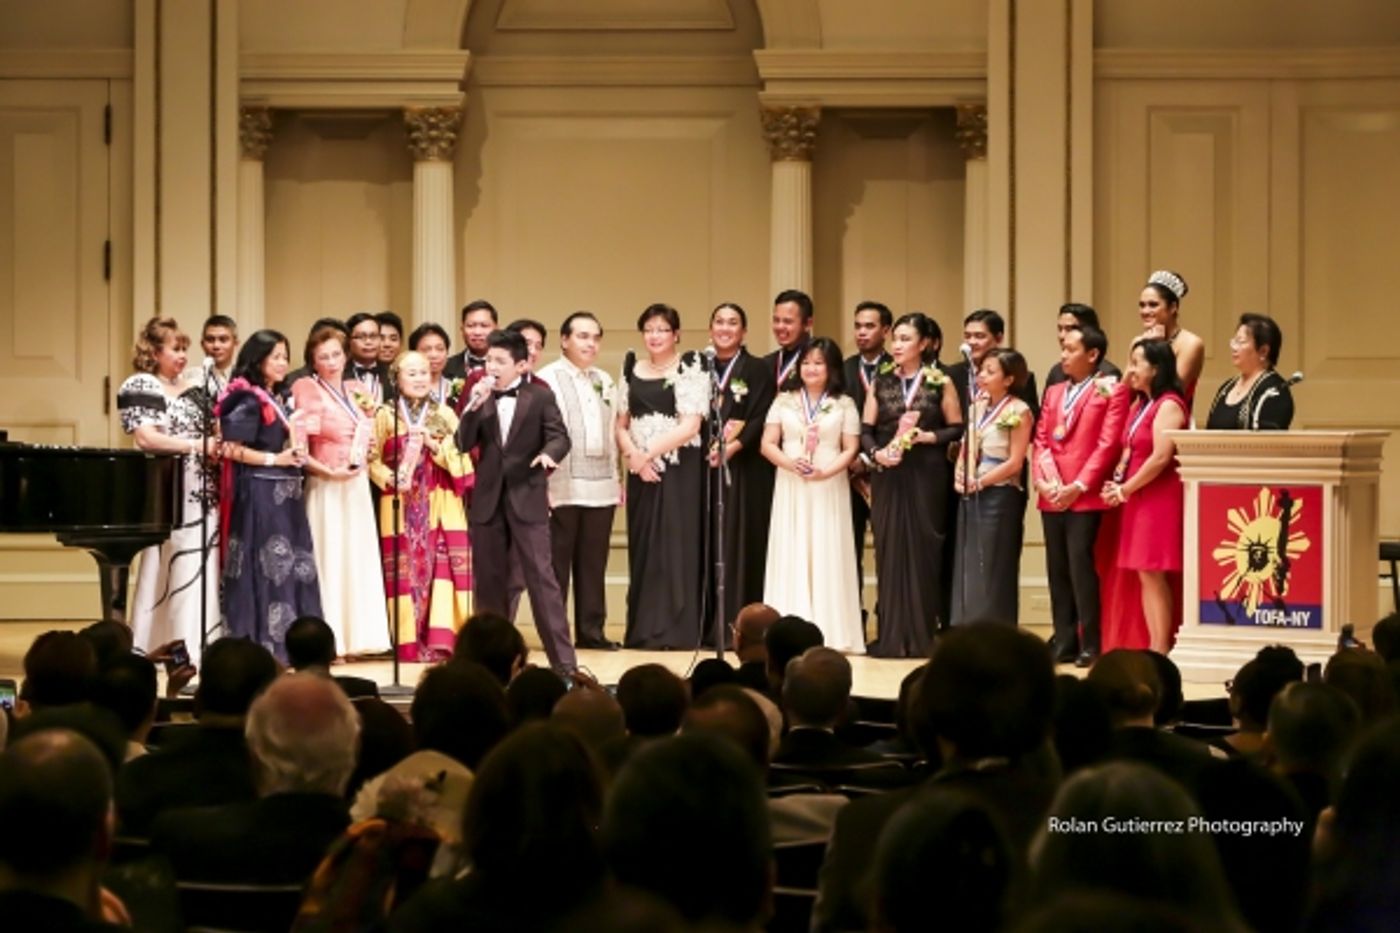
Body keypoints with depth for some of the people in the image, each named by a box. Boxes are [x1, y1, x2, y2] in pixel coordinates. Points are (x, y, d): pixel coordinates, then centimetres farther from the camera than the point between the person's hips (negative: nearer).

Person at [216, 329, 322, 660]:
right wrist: (276, 459, -15)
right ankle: (261, 646, -4)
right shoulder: (247, 400, -10)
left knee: (292, 566, 7)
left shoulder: (277, 400, 16)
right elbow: (232, 449, -16)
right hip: (260, 493, -9)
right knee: (265, 568, -7)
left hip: (284, 493, 9)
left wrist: (296, 455, 9)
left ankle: (287, 646, 10)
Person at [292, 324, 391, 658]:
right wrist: (329, 472, -19)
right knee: (328, 559, -6)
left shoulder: (358, 391, 13)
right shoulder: (307, 391, -5)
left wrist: (371, 413, 6)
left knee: (359, 557, 6)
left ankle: (357, 636, 11)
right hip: (325, 489, -6)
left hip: (358, 485, 6)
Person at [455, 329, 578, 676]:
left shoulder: (540, 396, 2)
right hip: (488, 500, 4)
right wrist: (475, 405, -12)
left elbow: (560, 436, -4)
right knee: (489, 581, 7)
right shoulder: (480, 399, 9)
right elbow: (463, 444, 1)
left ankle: (564, 661, -9)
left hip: (528, 500, -4)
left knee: (541, 577, -8)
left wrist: (549, 454, -26)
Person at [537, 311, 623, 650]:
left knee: (593, 563, 8)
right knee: (556, 562, -1)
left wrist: (616, 476, 16)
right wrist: (542, 481, -15)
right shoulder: (547, 379, -3)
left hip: (601, 487, 6)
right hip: (563, 488, -6)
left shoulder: (604, 381, 18)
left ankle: (591, 630, 13)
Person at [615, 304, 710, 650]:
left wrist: (650, 453, -13)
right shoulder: (632, 370, 12)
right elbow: (621, 425, 12)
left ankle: (676, 631, 0)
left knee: (675, 545, -4)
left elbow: (690, 426, -11)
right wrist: (633, 455, -6)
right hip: (641, 471, 4)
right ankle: (643, 630, 9)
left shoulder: (690, 370, -3)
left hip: (678, 470, -4)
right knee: (643, 548, 4)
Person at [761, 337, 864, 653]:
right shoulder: (784, 401, 8)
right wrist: (791, 463, -14)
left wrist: (826, 472, -17)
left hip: (829, 488, -1)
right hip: (790, 488, 1)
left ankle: (831, 633, 0)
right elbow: (768, 444, 4)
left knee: (827, 555, -3)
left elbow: (850, 449, -1)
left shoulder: (844, 405, 4)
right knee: (790, 555, -1)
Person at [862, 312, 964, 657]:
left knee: (922, 550, -1)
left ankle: (921, 635, 4)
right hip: (888, 476, 2)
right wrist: (875, 452, -10)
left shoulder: (940, 383, 1)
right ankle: (891, 636, 4)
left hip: (926, 476, -2)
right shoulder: (881, 382, 9)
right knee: (889, 550, 1)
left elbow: (956, 428, 2)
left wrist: (928, 437, -13)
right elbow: (866, 429, 8)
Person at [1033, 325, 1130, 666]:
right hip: (1051, 497, 6)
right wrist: (1041, 480, -4)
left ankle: (1090, 644, -6)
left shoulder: (1112, 391, 0)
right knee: (1057, 568, 6)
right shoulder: (1053, 391, 19)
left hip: (1085, 496, -6)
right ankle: (1064, 641, 10)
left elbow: (1108, 444, -9)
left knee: (1080, 564, -11)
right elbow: (1040, 440, 13)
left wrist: (1079, 486, -15)